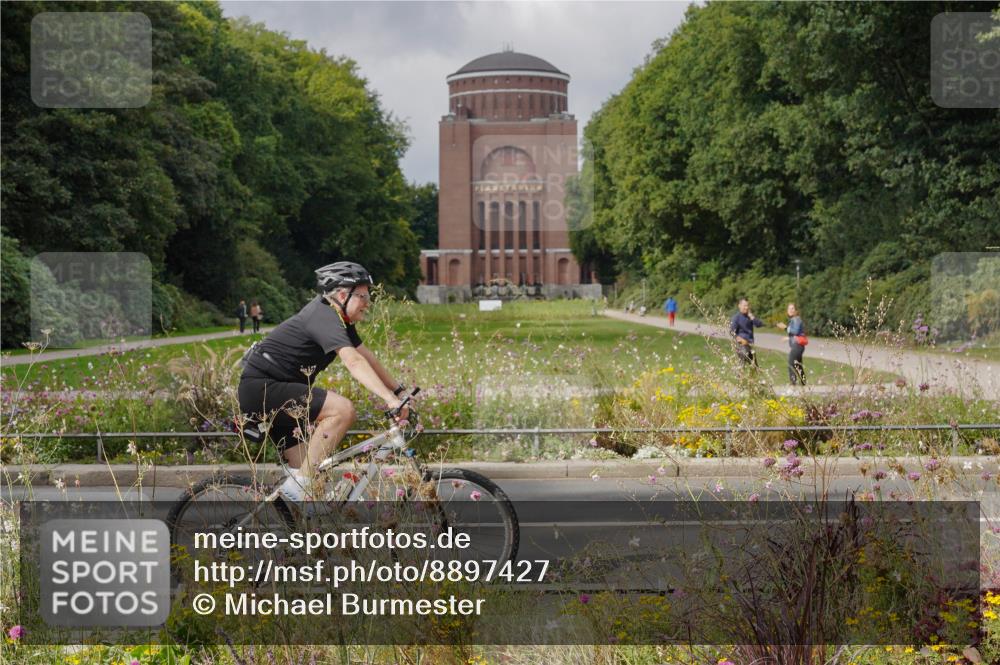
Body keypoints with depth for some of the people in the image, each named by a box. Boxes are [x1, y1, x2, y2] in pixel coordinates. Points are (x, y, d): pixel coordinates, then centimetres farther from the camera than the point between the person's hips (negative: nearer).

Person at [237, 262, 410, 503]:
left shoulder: (340, 319, 12)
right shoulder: (325, 317, -20)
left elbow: (367, 357, 17)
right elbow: (354, 363, -33)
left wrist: (400, 390, 10)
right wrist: (390, 399, -42)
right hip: (262, 387, -11)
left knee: (306, 467, 6)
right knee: (343, 409, -25)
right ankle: (300, 484, -21)